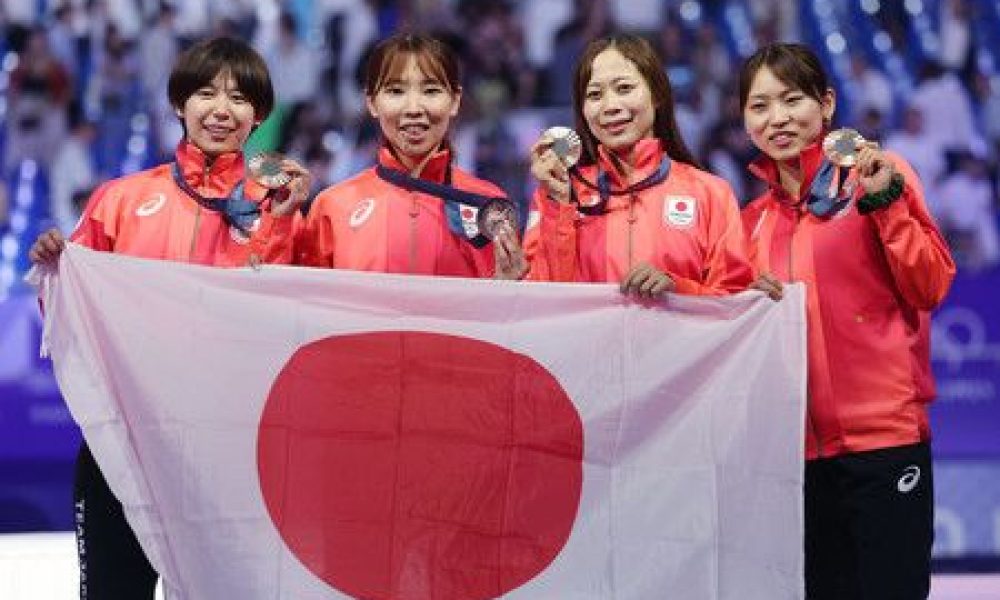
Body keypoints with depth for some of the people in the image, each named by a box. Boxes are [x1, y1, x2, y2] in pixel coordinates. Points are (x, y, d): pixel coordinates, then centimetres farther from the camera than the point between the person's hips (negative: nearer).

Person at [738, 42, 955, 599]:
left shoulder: (880, 175, 0)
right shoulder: (756, 219, 14)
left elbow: (930, 287, -7)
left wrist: (885, 199, -15)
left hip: (882, 435, -5)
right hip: (799, 446, 5)